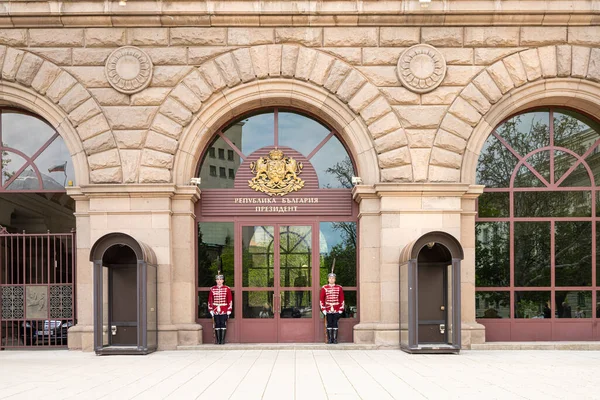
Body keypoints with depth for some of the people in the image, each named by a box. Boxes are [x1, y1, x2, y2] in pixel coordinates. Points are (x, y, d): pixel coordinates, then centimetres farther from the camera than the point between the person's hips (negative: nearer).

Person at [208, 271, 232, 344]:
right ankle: (218, 340, 7)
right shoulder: (212, 289, 4)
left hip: (224, 311, -1)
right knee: (217, 325, 3)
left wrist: (229, 311, -3)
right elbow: (210, 301, 7)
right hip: (216, 311, 1)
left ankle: (223, 340, 4)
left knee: (223, 324, -1)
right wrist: (211, 310, 1)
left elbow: (230, 300, 2)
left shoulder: (227, 289, 1)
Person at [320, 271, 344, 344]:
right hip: (328, 310, 0)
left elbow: (342, 299, 6)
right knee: (329, 324, 1)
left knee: (335, 324, 0)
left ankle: (335, 339, 3)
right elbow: (321, 299, 5)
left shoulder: (339, 288, 4)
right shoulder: (324, 288, 4)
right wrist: (323, 309, -2)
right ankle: (330, 339, 5)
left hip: (336, 310, 0)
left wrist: (341, 309, 0)